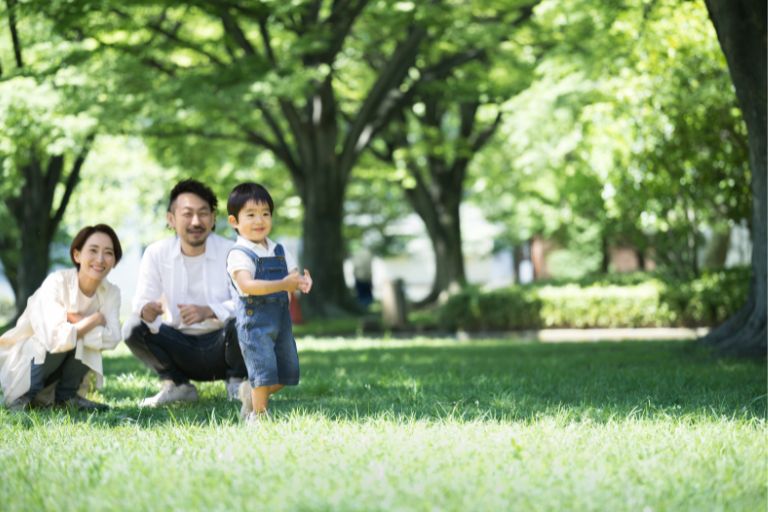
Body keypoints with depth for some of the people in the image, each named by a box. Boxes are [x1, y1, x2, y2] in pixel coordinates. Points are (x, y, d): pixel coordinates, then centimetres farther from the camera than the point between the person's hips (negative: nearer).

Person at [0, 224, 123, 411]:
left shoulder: (111, 292, -10)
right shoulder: (57, 282, -25)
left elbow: (112, 338, -24)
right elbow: (55, 339, -37)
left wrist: (75, 320, -27)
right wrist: (94, 320, -25)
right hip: (20, 364, -4)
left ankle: (66, 396, -7)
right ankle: (21, 395, -12)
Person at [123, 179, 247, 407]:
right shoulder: (156, 254, -4)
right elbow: (142, 300, -8)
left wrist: (208, 311, -39)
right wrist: (146, 310, -34)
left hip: (220, 345, -2)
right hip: (181, 349, 2)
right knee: (133, 329, -20)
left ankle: (236, 383, -2)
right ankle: (177, 386, 3)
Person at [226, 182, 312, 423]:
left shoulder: (279, 251, 12)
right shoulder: (239, 254, -11)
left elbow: (293, 275, 8)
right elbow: (247, 285, -25)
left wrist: (302, 282, -17)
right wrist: (282, 285, -33)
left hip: (280, 317, 7)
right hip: (254, 319, -7)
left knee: (288, 371, 11)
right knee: (264, 369, -11)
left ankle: (251, 391, 32)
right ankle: (258, 414, 4)